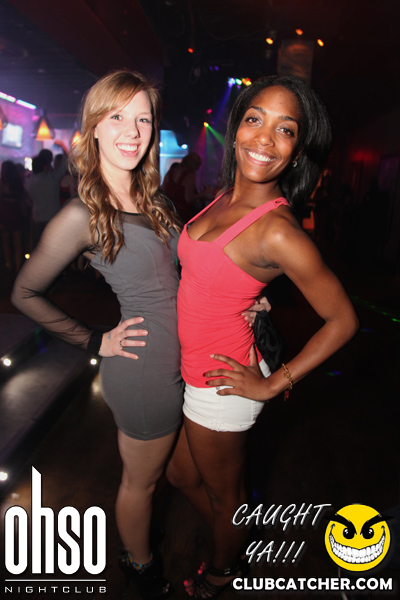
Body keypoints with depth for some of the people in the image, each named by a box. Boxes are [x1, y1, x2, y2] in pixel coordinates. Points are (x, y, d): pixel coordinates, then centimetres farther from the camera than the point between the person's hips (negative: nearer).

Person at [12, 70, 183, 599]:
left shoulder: (152, 200, 5)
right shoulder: (82, 216, -18)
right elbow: (26, 294, -10)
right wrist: (97, 342, -8)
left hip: (175, 360, 8)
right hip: (144, 369, -8)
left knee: (163, 466, 29)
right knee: (140, 480, 18)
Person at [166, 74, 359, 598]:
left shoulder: (277, 231, -25)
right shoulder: (226, 197, -2)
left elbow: (342, 320, -18)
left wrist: (272, 385, -13)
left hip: (219, 385, -8)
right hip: (194, 369, 8)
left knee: (223, 494, 21)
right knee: (183, 475, 29)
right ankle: (232, 547, 58)